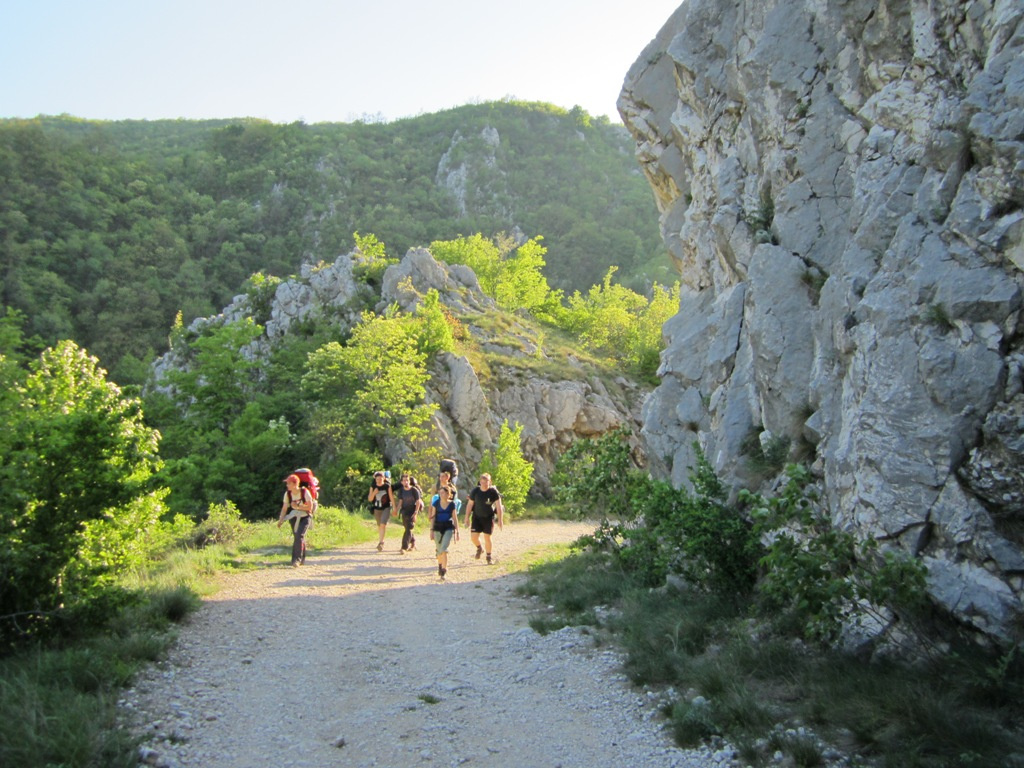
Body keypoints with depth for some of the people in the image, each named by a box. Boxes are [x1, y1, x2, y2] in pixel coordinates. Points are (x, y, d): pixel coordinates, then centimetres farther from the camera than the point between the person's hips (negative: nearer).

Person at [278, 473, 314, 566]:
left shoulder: (305, 492, -17)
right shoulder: (287, 494, -5)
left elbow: (310, 507, -15)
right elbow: (284, 507, -1)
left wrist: (297, 507, -21)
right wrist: (281, 520, -11)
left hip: (305, 517, -4)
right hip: (294, 517, 4)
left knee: (299, 535, -21)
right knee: (297, 537, 6)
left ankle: (297, 559, -21)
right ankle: (302, 560, 22)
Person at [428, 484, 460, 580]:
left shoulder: (452, 504, 0)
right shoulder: (436, 503, 1)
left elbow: (455, 518, 6)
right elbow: (432, 517, 4)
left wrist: (457, 531, 6)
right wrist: (431, 529, -1)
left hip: (448, 528, -2)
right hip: (438, 528, 2)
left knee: (444, 549, -15)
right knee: (439, 550, 12)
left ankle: (444, 570, -12)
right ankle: (440, 566, 38)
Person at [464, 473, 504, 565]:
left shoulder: (493, 492, -12)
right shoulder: (475, 491, -7)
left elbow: (499, 507, -9)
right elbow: (469, 505, 2)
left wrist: (500, 520, -13)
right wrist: (467, 518, 1)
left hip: (489, 518, -2)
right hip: (477, 517, 2)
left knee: (487, 537, -3)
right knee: (473, 537, -6)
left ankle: (489, 557, 18)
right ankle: (479, 549, 28)